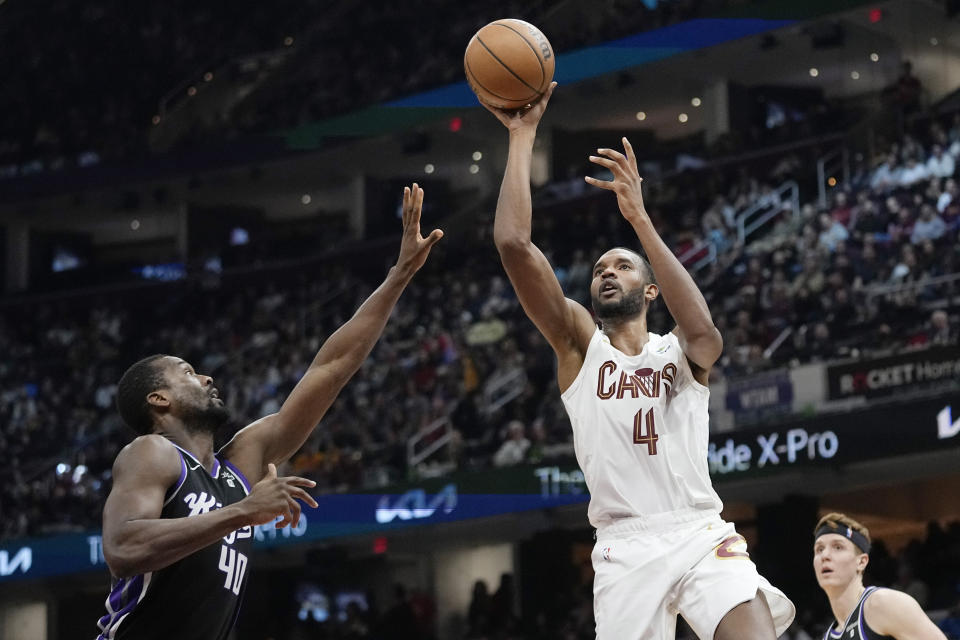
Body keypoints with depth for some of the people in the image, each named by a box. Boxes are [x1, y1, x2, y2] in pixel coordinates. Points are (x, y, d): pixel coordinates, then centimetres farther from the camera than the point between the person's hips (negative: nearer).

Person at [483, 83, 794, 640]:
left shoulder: (681, 353, 13)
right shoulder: (580, 343, 14)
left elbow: (703, 331, -15)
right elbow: (514, 243, 2)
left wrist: (640, 218, -19)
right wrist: (523, 137, 1)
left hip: (701, 533, -1)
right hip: (626, 547, 1)